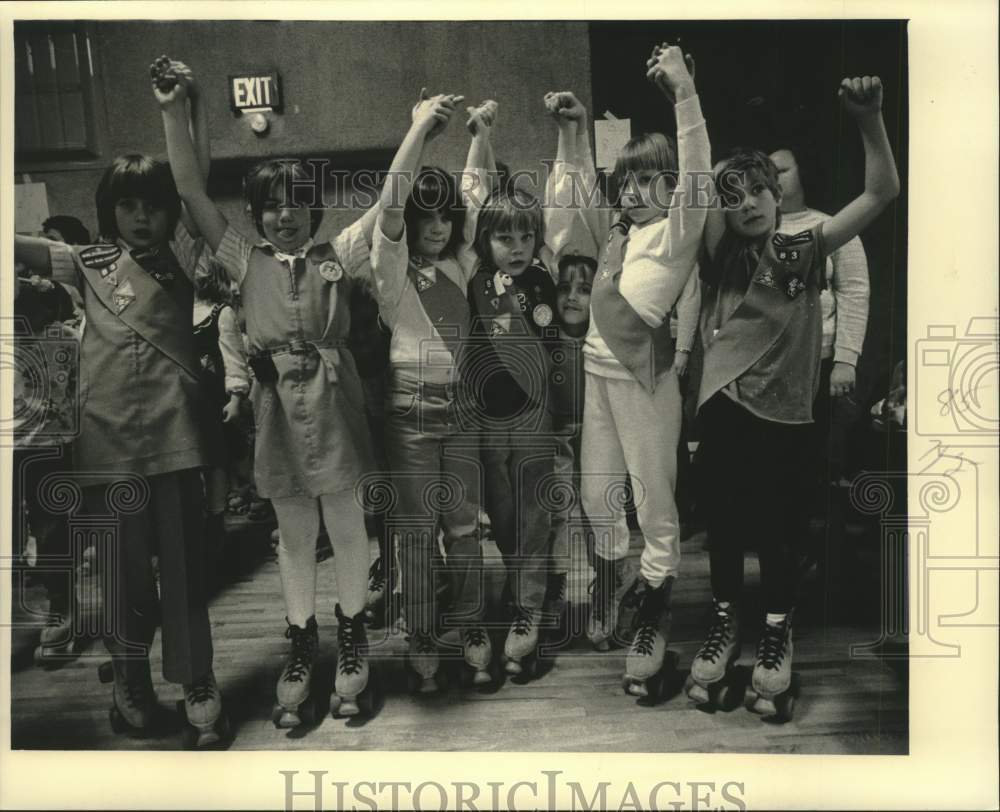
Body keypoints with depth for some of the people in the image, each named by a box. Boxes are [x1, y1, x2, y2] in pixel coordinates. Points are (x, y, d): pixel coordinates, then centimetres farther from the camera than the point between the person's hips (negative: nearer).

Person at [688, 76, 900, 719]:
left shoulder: (806, 252, 7)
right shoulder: (720, 257, 3)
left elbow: (883, 192, 3)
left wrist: (870, 119, -9)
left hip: (788, 413, 0)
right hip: (724, 409, 0)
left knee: (782, 526, 7)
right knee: (725, 520, 9)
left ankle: (777, 636, 25)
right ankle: (725, 623, 28)